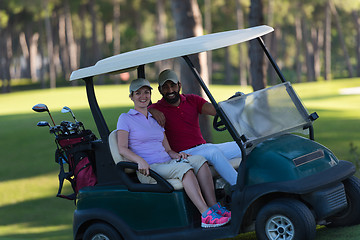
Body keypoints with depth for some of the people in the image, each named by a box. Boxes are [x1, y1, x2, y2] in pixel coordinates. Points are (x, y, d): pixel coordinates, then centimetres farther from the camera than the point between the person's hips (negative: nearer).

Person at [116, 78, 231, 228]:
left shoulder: (156, 120, 24)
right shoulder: (125, 118, 4)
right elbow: (122, 149, -8)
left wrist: (175, 154, -3)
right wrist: (140, 161, -25)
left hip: (167, 163, 7)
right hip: (149, 169, -6)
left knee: (199, 161, -20)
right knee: (184, 168, -33)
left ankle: (214, 207, -28)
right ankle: (206, 216, -43)